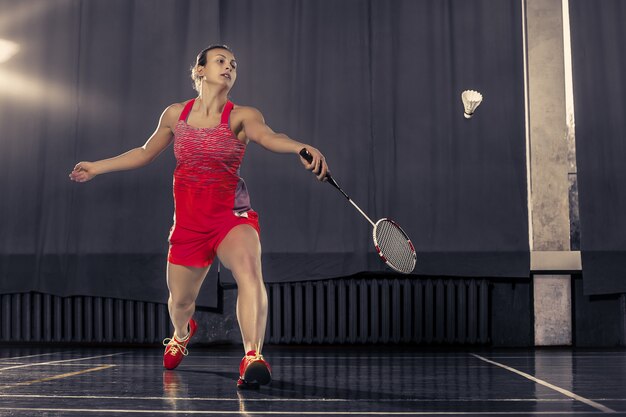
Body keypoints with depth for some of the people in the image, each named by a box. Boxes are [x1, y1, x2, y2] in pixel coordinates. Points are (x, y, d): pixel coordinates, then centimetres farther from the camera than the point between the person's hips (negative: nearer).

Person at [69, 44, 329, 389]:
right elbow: (144, 153, 22)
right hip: (188, 222, 3)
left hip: (232, 215, -3)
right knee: (180, 300, 14)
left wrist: (302, 148, -49)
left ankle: (252, 357, -40)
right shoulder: (175, 115, 5)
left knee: (249, 271, -33)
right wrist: (96, 167, 26)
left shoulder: (242, 116, -5)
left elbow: (268, 136, -27)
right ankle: (181, 334, 51)